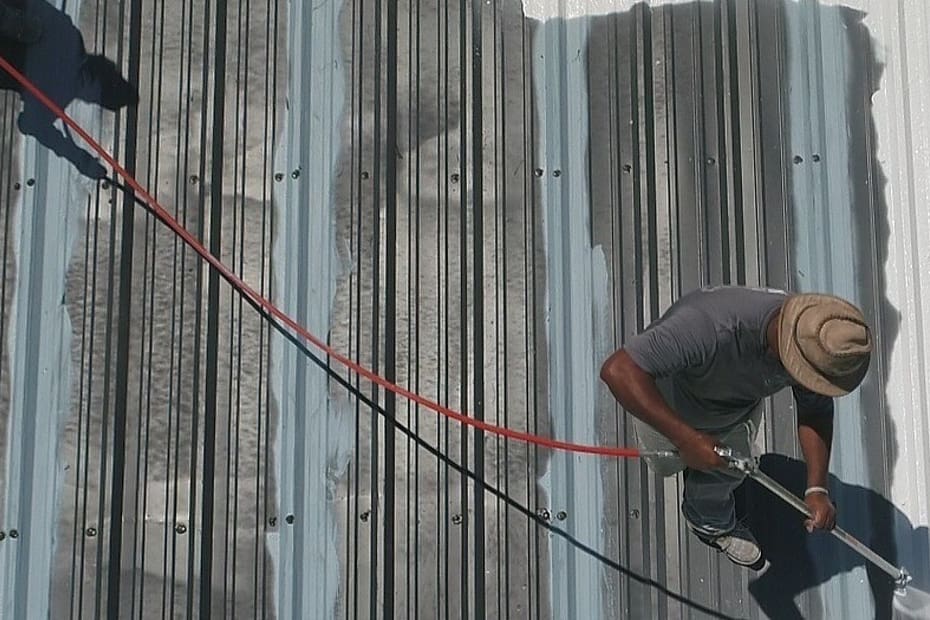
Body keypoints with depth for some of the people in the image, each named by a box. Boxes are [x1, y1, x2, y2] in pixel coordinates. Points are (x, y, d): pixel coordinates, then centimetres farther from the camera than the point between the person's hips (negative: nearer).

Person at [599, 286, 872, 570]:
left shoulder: (814, 346, -32)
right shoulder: (711, 327, -52)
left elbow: (816, 410, -14)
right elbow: (618, 370, -55)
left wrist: (817, 488, -25)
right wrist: (686, 438, -53)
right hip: (666, 406, -3)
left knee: (729, 473, 22)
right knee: (667, 465, 25)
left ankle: (712, 523, 54)